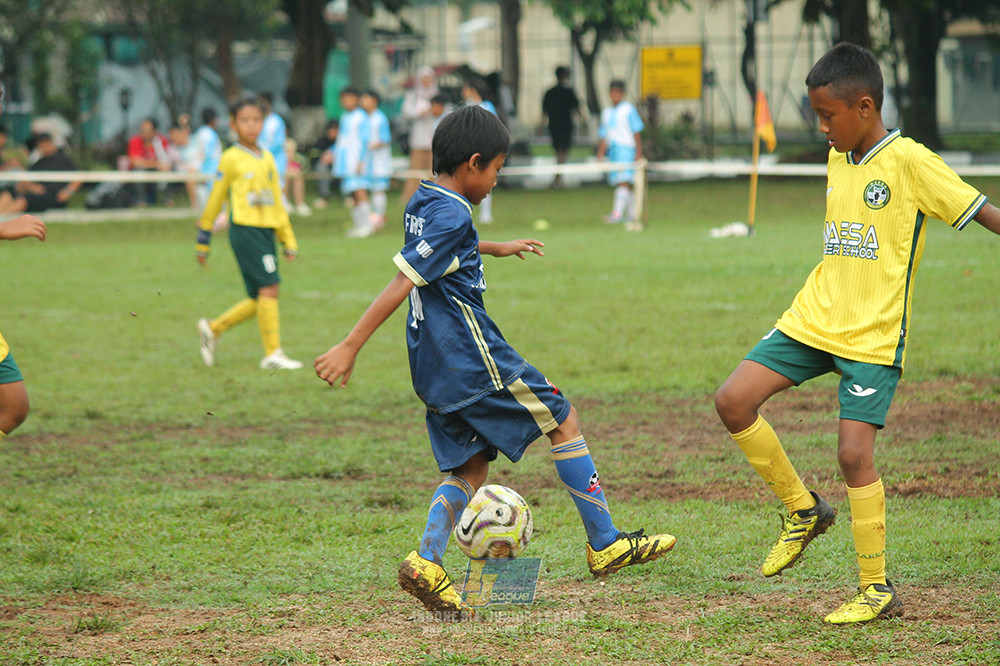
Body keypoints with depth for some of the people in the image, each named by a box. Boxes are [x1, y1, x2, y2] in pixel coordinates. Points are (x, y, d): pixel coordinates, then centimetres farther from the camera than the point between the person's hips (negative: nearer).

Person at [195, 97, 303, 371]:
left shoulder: (267, 158, 14)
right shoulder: (231, 158, -4)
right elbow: (215, 201, 1)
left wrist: (289, 240, 19)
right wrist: (203, 242, 4)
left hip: (267, 230, 7)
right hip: (245, 229, -7)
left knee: (261, 297, 5)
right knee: (268, 287, -14)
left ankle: (213, 329, 22)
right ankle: (272, 354, -10)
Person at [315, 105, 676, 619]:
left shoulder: (421, 202, 12)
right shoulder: (452, 215, -17)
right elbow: (401, 283, -22)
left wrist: (494, 248, 48)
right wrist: (350, 347, -25)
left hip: (435, 365, 9)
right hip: (476, 360, -9)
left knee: (469, 468, 10)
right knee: (564, 422, 5)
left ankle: (427, 561, -11)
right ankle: (605, 546, 9)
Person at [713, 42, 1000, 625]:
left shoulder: (909, 162, -12)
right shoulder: (838, 159, 10)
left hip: (874, 336, -7)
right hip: (814, 319, 7)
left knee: (854, 454, -12)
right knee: (734, 401, -4)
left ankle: (879, 590, 2)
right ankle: (804, 511, 14)